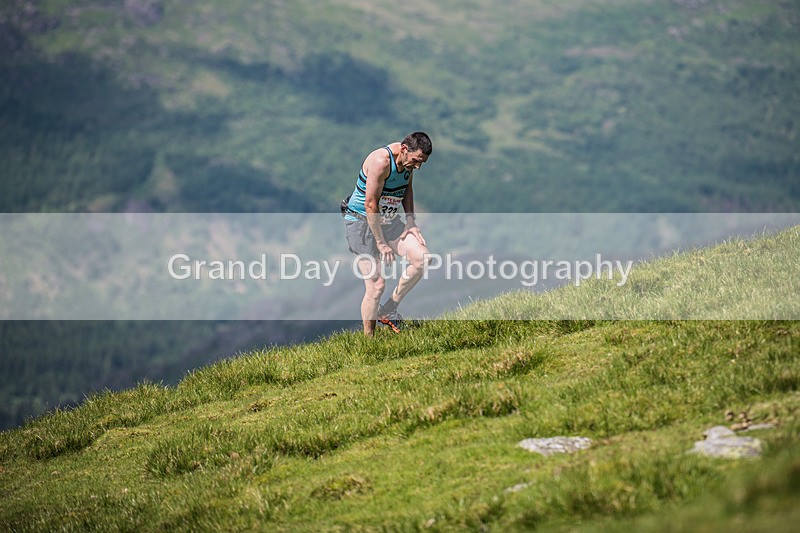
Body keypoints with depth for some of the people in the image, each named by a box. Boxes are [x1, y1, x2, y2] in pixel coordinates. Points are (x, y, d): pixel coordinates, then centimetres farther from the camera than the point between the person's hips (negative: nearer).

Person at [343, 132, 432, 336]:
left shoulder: (408, 159, -1)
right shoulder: (381, 161, -26)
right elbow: (371, 205, -24)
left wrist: (410, 220, 4)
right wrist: (381, 244, -20)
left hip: (388, 220, 8)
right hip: (362, 221, -8)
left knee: (422, 257, -12)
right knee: (376, 285, -12)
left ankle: (388, 310, 2)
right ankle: (368, 339, 2)